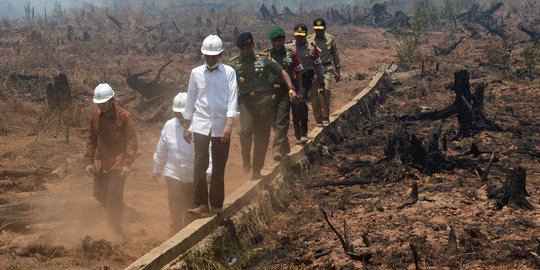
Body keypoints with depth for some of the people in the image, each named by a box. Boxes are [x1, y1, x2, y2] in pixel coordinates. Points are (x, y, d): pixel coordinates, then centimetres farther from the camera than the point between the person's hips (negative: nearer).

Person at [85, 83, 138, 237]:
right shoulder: (95, 115, 2)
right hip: (100, 162, 5)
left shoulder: (124, 116, -13)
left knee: (114, 196, -6)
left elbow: (132, 141, -13)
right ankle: (116, 213, 38)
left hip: (118, 163, -5)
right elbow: (91, 139, 11)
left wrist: (127, 163, -20)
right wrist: (89, 161, 7)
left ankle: (116, 230, 5)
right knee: (99, 193, 10)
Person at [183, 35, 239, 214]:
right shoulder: (196, 73, 4)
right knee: (200, 165, -6)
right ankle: (201, 204, 1)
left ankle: (217, 205, 17)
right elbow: (190, 101, 10)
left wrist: (229, 125, -20)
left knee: (219, 167, 7)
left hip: (221, 127, -1)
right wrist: (186, 128, 11)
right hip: (201, 125, 1)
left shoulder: (229, 73, -2)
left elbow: (232, 100, -8)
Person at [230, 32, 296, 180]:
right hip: (245, 101, 0)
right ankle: (246, 160, 2)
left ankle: (256, 171, 15)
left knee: (262, 136, 3)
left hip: (264, 99, 1)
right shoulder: (234, 64, 6)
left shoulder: (264, 59, 4)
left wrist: (291, 88, -4)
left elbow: (282, 72, 8)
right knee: (246, 130, -24)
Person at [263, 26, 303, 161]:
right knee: (274, 121, 9)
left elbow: (299, 72, 8)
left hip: (285, 90, -2)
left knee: (282, 120, -11)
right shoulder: (266, 54, 3)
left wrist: (299, 90, 7)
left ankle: (278, 149, -13)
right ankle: (285, 147, 28)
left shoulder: (291, 54, 1)